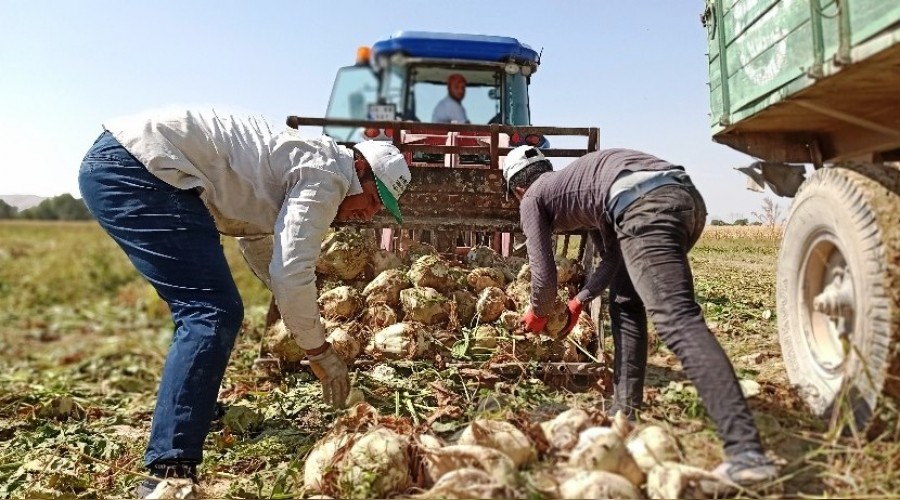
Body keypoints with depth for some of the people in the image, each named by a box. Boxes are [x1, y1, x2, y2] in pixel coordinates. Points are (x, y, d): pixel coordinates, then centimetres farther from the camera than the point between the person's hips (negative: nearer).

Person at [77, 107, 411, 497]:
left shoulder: (299, 162, 22)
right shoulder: (325, 174, -8)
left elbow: (257, 241, 34)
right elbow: (291, 273, -16)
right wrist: (319, 351, -3)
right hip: (137, 168, -11)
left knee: (204, 306, 21)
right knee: (213, 312, -15)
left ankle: (197, 407, 36)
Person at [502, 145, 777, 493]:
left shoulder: (533, 199, 18)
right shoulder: (575, 186, 38)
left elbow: (544, 277, 14)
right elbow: (615, 256, 37)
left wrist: (538, 313, 34)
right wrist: (579, 300, 44)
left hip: (646, 204, -9)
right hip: (685, 195, 9)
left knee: (677, 320, -16)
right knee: (625, 302, 21)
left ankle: (745, 452, -24)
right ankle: (624, 413, 24)